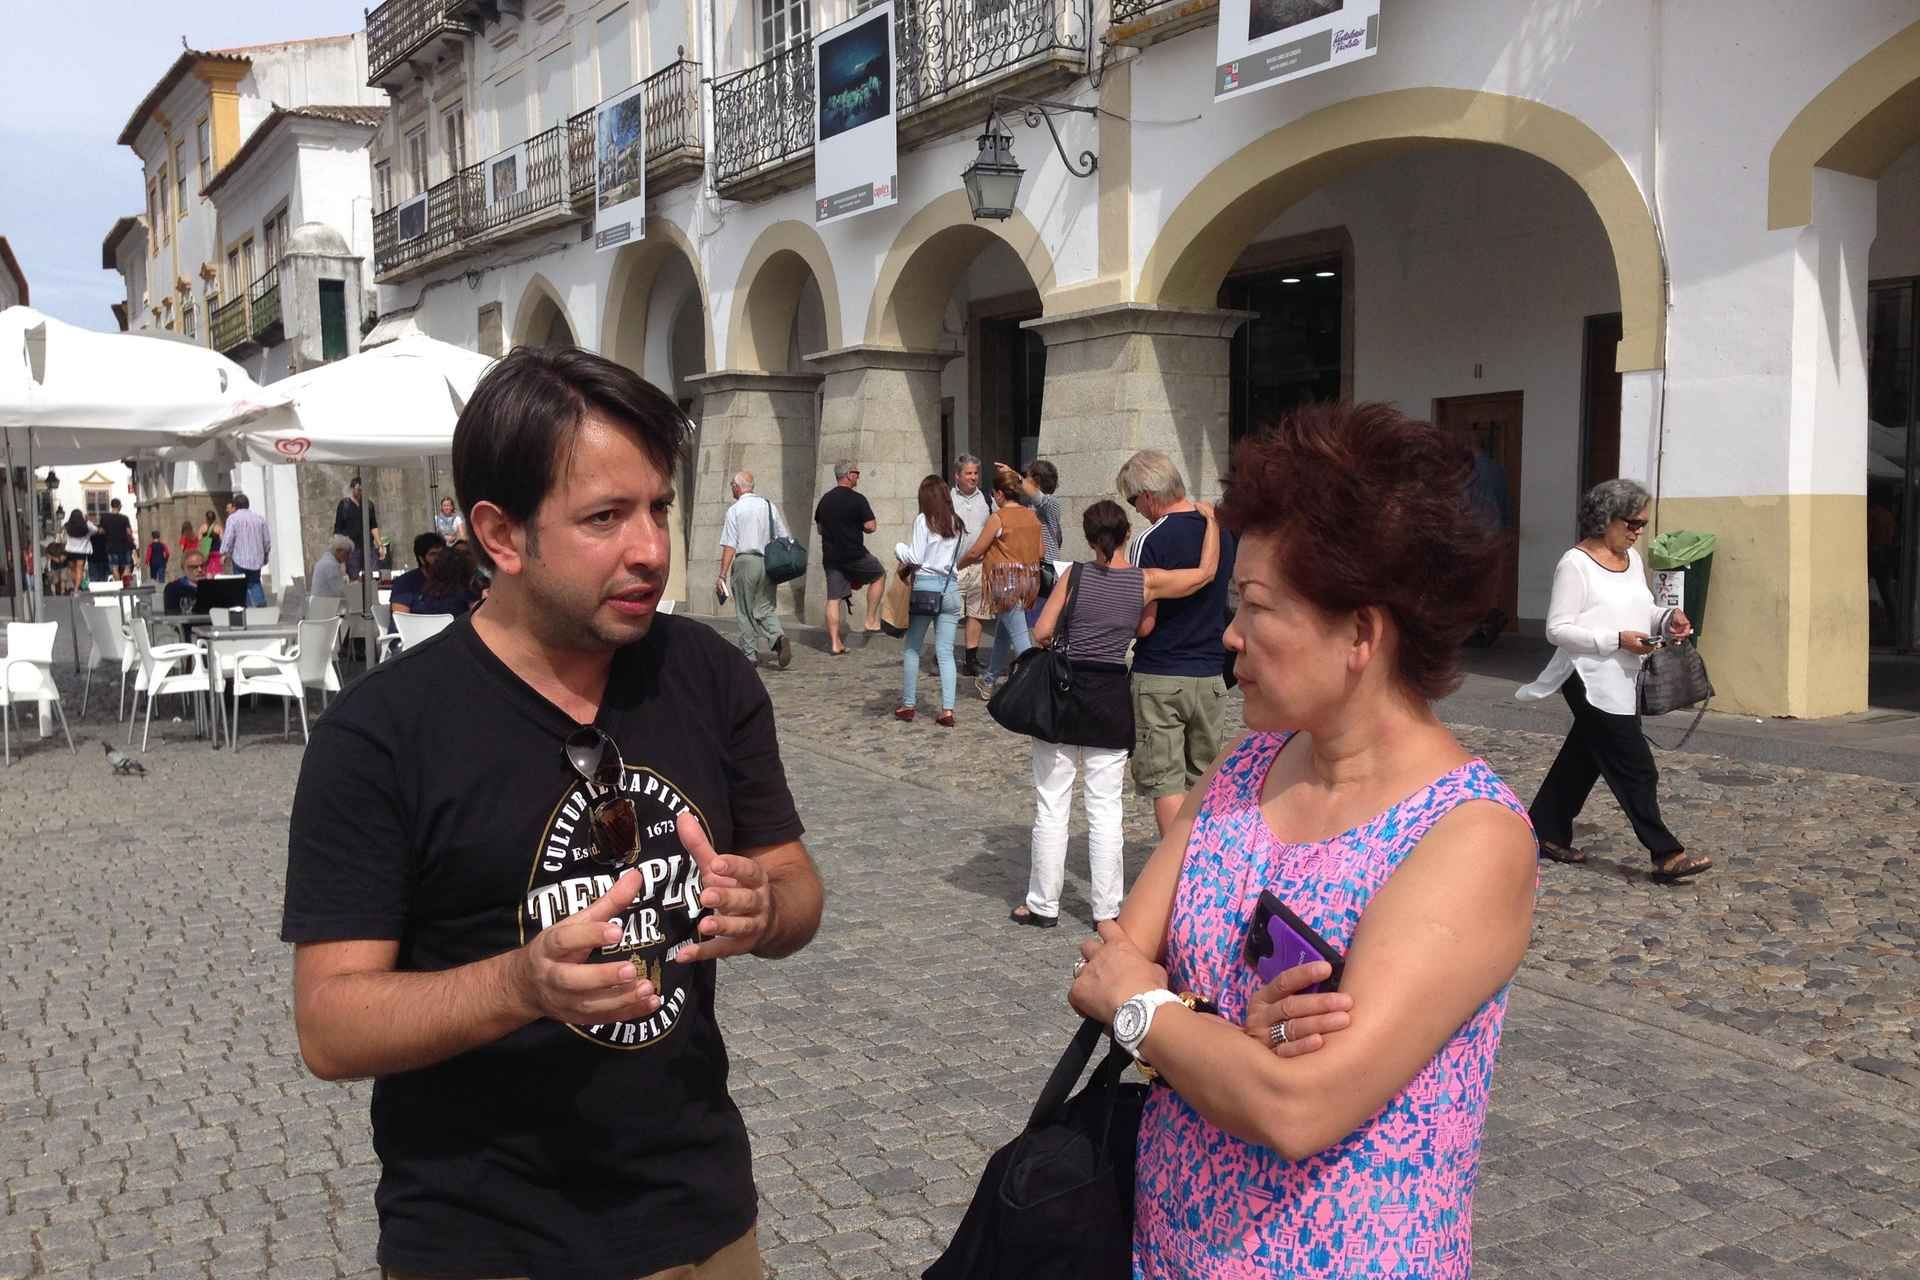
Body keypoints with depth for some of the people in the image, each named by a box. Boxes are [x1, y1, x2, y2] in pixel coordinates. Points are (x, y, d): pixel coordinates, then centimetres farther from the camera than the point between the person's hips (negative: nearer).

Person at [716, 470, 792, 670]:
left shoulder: (734, 510, -4)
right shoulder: (769, 506, 10)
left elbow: (729, 546, -9)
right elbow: (784, 539, 10)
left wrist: (723, 574, -7)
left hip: (745, 561, -4)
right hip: (768, 563, 4)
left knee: (745, 612, 7)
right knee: (766, 609, 9)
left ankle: (748, 654, 10)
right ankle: (778, 637, -18)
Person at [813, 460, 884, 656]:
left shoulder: (824, 500, 10)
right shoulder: (857, 499, -11)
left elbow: (819, 528, 18)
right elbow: (870, 527, -13)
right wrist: (859, 526, 7)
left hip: (830, 557, 5)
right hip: (854, 555, -5)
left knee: (833, 599, 5)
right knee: (879, 575, 19)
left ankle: (835, 643, 4)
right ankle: (871, 620, 16)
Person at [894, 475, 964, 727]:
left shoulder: (923, 520, -7)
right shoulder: (957, 523, 8)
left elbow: (915, 558, -9)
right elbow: (959, 558, 13)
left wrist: (899, 550, 8)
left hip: (925, 585, -4)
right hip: (951, 587, 4)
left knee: (911, 648, 10)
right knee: (945, 652, 3)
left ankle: (907, 705, 13)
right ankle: (947, 710, -5)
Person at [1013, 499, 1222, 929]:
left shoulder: (1074, 576, -5)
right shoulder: (1146, 581, -4)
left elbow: (1041, 633, -5)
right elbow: (1207, 571, 4)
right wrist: (1211, 519, 15)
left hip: (1064, 689, 0)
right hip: (1111, 699, 1)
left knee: (1051, 804, 8)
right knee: (1105, 808, 8)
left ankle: (1043, 905, 15)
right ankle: (1106, 910, 13)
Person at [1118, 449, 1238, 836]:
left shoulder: (1150, 541, -15)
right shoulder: (1221, 534, 5)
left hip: (1160, 677, -6)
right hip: (1210, 675, 6)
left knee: (1165, 783, -1)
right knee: (1202, 781, 16)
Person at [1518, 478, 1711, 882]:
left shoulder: (1632, 559, 11)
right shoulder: (1575, 564, -14)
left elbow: (1642, 612, 21)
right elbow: (1558, 629, -16)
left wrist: (1668, 620, -1)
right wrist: (1617, 639, -22)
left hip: (1621, 680, 9)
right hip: (1592, 679, -9)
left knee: (1583, 758, 15)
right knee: (1636, 769, -7)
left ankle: (1547, 832, 27)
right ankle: (1665, 854, -3)